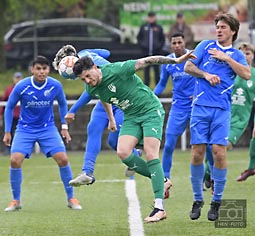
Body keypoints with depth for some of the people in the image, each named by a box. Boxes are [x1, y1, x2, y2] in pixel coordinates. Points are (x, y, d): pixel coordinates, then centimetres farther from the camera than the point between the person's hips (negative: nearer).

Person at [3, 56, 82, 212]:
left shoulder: (56, 86, -13)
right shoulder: (21, 87, -17)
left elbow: (62, 104, 8)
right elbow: (10, 107, -1)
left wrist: (64, 126, 4)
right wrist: (7, 132, -1)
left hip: (48, 128, 1)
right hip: (25, 129, -1)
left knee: (63, 159, -12)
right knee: (15, 160, -17)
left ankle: (71, 198, 5)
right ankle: (16, 201, 1)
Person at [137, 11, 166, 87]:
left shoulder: (159, 28, 4)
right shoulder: (143, 27, 6)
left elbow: (163, 39, 10)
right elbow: (139, 37, 12)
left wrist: (160, 46, -4)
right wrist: (142, 45, -2)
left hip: (156, 52, -1)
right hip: (146, 52, 1)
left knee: (157, 69, 2)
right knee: (146, 70, 4)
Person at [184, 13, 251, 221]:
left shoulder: (237, 55, 13)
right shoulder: (206, 46, 13)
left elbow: (247, 74, -5)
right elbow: (188, 67, 9)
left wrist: (226, 58, -8)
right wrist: (205, 74, -6)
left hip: (222, 109, 0)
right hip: (201, 105, 0)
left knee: (219, 152, -10)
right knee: (197, 153, -4)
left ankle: (217, 201, 1)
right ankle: (197, 200, 9)